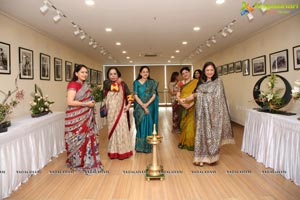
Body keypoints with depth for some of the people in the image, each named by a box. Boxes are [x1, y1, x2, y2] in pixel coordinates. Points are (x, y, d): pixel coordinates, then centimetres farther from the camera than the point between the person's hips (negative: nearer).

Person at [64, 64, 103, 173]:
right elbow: (70, 102, -21)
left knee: (87, 138, 12)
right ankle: (77, 162, 19)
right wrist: (86, 104, -18)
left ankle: (87, 161, 26)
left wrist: (91, 103, 4)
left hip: (86, 117, 8)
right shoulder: (73, 85, -13)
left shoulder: (84, 85, 12)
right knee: (79, 139, 2)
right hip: (76, 118, -8)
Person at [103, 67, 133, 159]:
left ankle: (123, 151, 13)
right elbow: (110, 87, -18)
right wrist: (117, 82, -2)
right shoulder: (106, 83, 3)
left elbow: (129, 95, 4)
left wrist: (129, 105, -9)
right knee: (112, 130, 7)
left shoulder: (123, 84, 3)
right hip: (111, 111, 1)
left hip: (121, 111, 0)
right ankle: (113, 151, 20)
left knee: (122, 129, 0)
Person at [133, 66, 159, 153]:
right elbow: (135, 96, -4)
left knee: (149, 125, 2)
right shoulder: (136, 83, 3)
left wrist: (147, 104, -15)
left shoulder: (152, 82, 4)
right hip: (139, 107, 0)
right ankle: (140, 146, 15)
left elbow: (154, 95, -2)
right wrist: (143, 106, -13)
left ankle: (148, 146, 13)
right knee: (141, 125, 4)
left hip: (149, 107, 0)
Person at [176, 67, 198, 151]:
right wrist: (183, 104, -13)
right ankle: (183, 142, 22)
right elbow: (178, 96, 4)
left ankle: (191, 143, 13)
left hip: (192, 107, -3)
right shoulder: (180, 83, 9)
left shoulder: (196, 82, -3)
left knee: (191, 125, -1)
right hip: (183, 107, 3)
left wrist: (191, 104, -18)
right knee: (183, 124, 9)